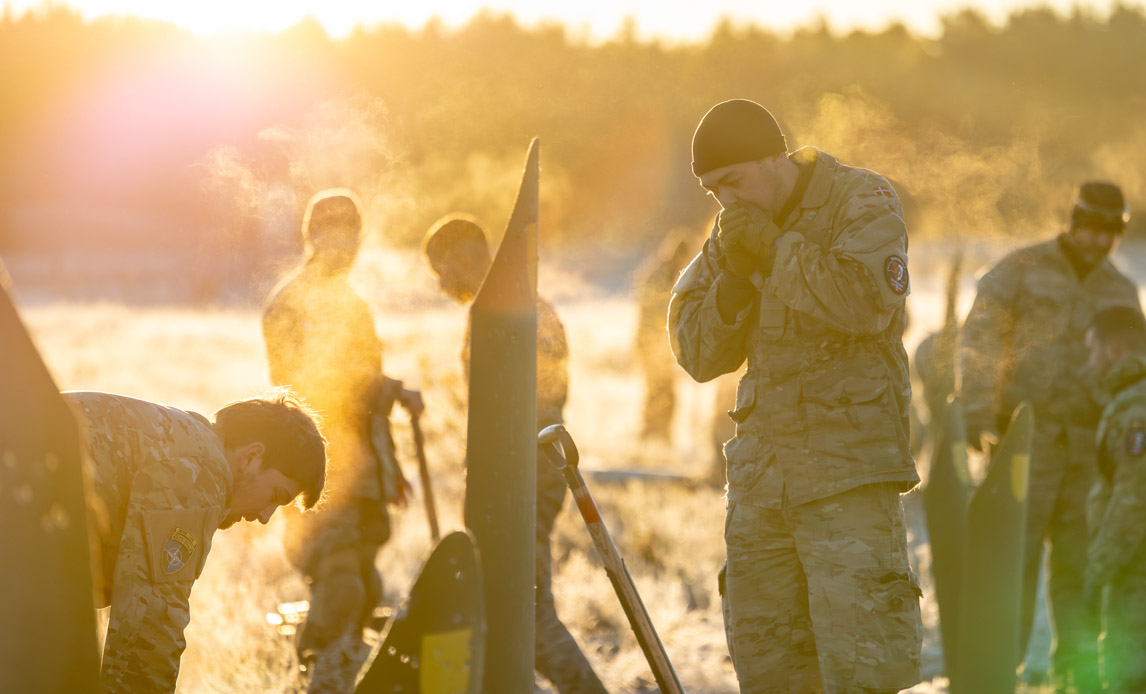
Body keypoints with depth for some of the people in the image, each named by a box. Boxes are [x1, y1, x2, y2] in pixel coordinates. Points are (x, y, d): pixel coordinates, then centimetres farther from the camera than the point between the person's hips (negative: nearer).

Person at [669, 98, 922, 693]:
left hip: (848, 471, -6)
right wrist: (734, 280, -8)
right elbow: (698, 356, 9)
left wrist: (776, 248, -14)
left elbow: (869, 303, -20)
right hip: (760, 476, 6)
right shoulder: (732, 233, 13)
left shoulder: (862, 200, -3)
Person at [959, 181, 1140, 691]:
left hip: (1090, 444, 4)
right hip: (1029, 434, -4)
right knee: (1017, 551, -7)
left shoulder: (1122, 292, 14)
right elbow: (979, 343, -6)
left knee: (1079, 559, 6)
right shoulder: (1022, 270, 0)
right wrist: (979, 418, -15)